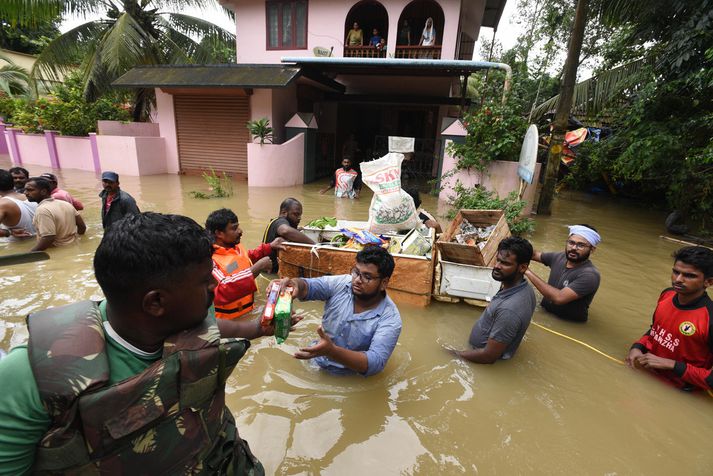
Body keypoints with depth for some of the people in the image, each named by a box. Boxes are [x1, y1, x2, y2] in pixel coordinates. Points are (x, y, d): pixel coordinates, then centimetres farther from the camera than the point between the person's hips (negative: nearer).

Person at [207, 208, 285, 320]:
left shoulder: (236, 246, 5)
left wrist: (270, 247, 15)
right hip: (229, 320, -7)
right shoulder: (209, 259, -20)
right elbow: (221, 293, -33)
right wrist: (256, 269, -31)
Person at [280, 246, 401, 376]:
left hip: (349, 381, -5)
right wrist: (296, 284, -40)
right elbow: (308, 287, -14)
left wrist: (331, 351, -44)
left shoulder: (390, 319, -21)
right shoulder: (342, 283, -10)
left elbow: (375, 363, -29)